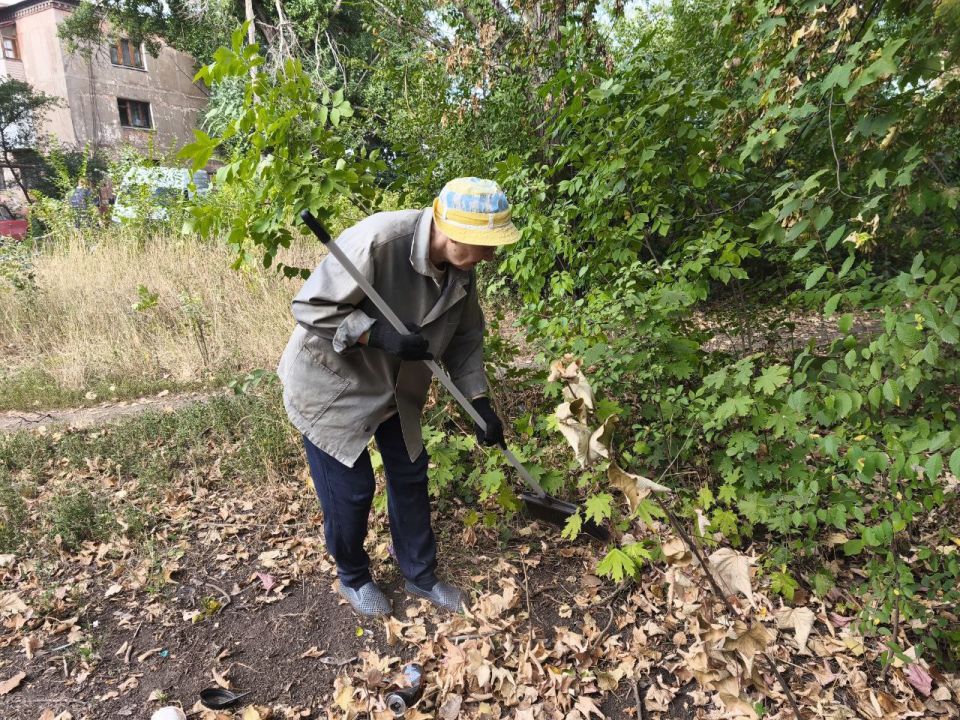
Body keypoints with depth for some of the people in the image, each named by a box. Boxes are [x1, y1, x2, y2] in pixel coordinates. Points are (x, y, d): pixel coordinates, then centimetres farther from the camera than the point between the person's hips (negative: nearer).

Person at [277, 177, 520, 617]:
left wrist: (479, 401, -6)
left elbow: (466, 335, 1)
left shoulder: (462, 267, -12)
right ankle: (353, 577, 33)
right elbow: (310, 309, -28)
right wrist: (379, 334, -37)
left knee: (410, 475, 14)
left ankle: (420, 575, 35)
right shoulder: (377, 241, -34)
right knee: (351, 490, 4)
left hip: (395, 385, 7)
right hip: (331, 384, -6)